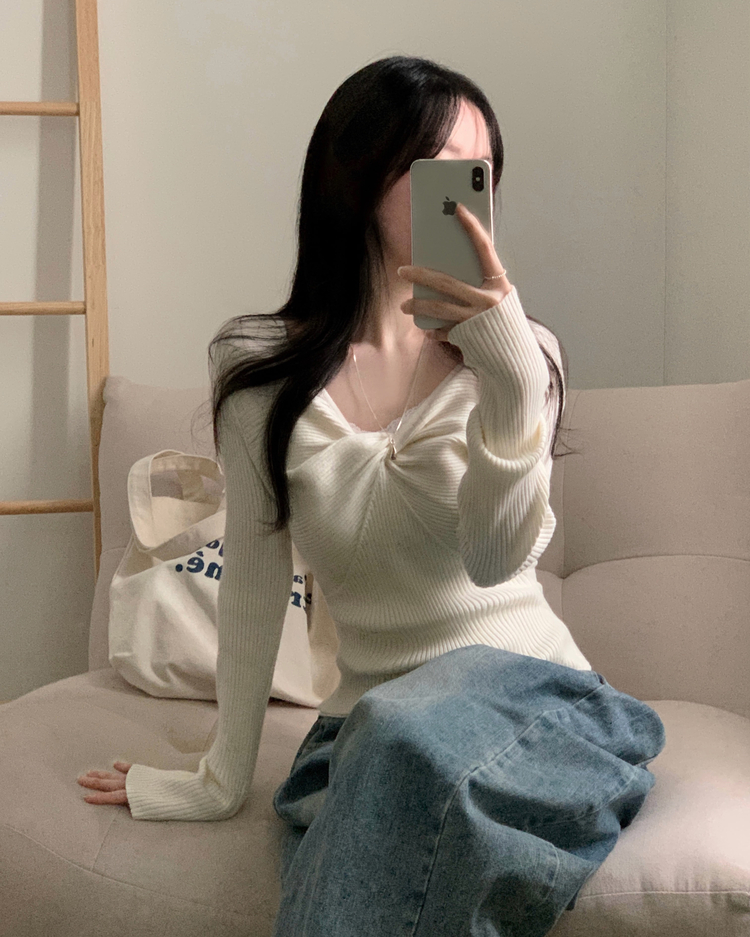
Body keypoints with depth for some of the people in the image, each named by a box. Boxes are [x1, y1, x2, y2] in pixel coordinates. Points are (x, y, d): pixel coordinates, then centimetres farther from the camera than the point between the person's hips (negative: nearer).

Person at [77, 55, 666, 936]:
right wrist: (222, 778, 6)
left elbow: (498, 556, -15)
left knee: (407, 736, -35)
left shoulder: (517, 356, -1)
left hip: (529, 699, 0)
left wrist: (512, 383, -30)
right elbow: (253, 581, 4)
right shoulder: (260, 366, 0)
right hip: (366, 727, 1)